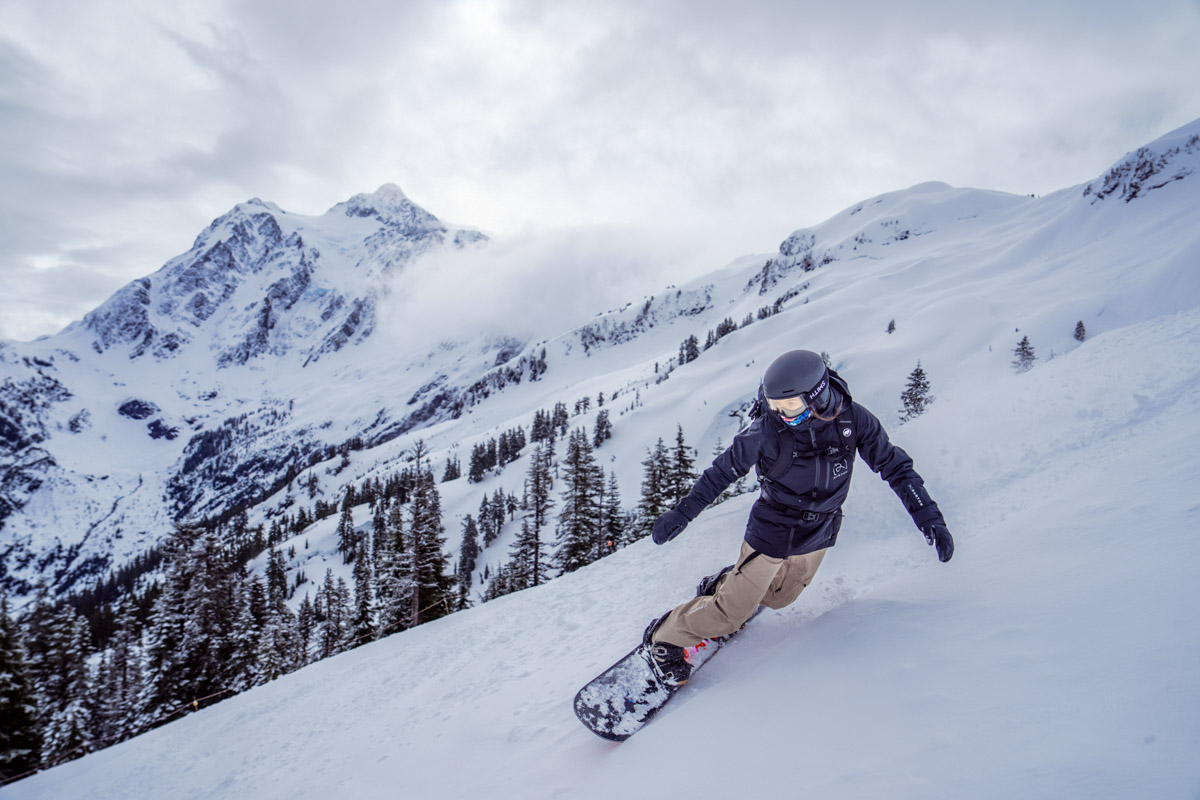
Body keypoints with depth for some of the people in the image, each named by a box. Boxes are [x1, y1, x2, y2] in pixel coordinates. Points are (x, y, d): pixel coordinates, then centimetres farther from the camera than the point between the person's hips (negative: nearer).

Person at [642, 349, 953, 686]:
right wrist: (682, 513, -11)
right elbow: (723, 471, -12)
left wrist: (929, 517, -11)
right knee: (731, 613, 2)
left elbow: (895, 465, -6)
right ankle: (663, 639, 22)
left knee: (778, 597, 23)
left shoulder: (852, 419, -17)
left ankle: (722, 585, 49)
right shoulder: (766, 428, -24)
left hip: (819, 534, 5)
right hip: (772, 532, -4)